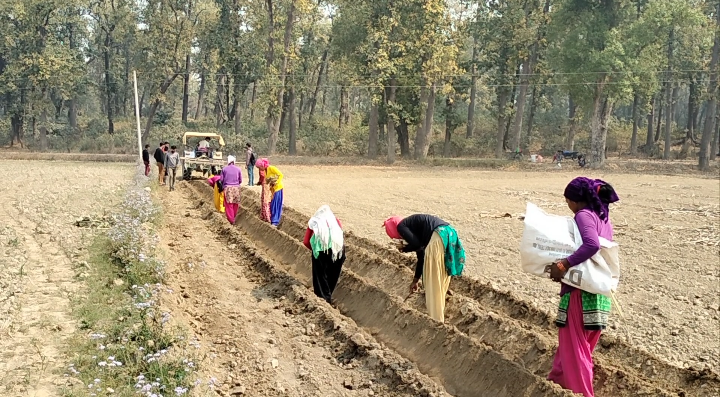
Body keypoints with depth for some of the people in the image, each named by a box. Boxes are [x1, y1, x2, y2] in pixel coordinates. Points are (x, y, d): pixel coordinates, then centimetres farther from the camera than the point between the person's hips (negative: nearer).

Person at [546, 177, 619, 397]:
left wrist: (564, 265, -25)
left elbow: (592, 245, -29)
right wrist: (566, 268, 9)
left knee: (573, 347, 1)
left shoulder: (583, 215, -12)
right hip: (599, 290, 9)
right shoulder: (604, 218, 15)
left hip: (581, 289, -9)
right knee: (573, 343, 21)